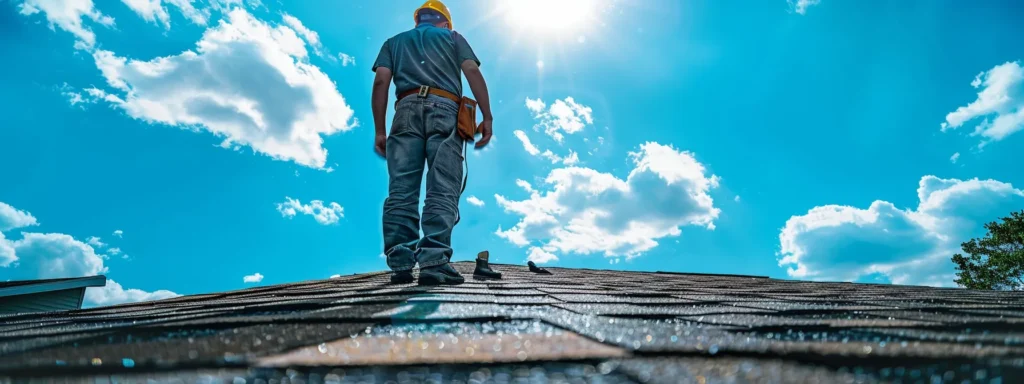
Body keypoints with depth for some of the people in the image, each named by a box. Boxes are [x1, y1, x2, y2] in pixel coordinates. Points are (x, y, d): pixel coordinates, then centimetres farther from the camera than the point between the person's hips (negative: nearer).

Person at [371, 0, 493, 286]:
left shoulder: (394, 42, 28)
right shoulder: (453, 37, 25)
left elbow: (381, 83, 12)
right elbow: (473, 72, 7)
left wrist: (379, 131, 8)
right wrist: (487, 117, 2)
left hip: (407, 111, 2)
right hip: (444, 110, -2)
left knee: (401, 191, -2)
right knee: (442, 191, -10)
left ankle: (400, 264, -10)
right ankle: (433, 263, -21)